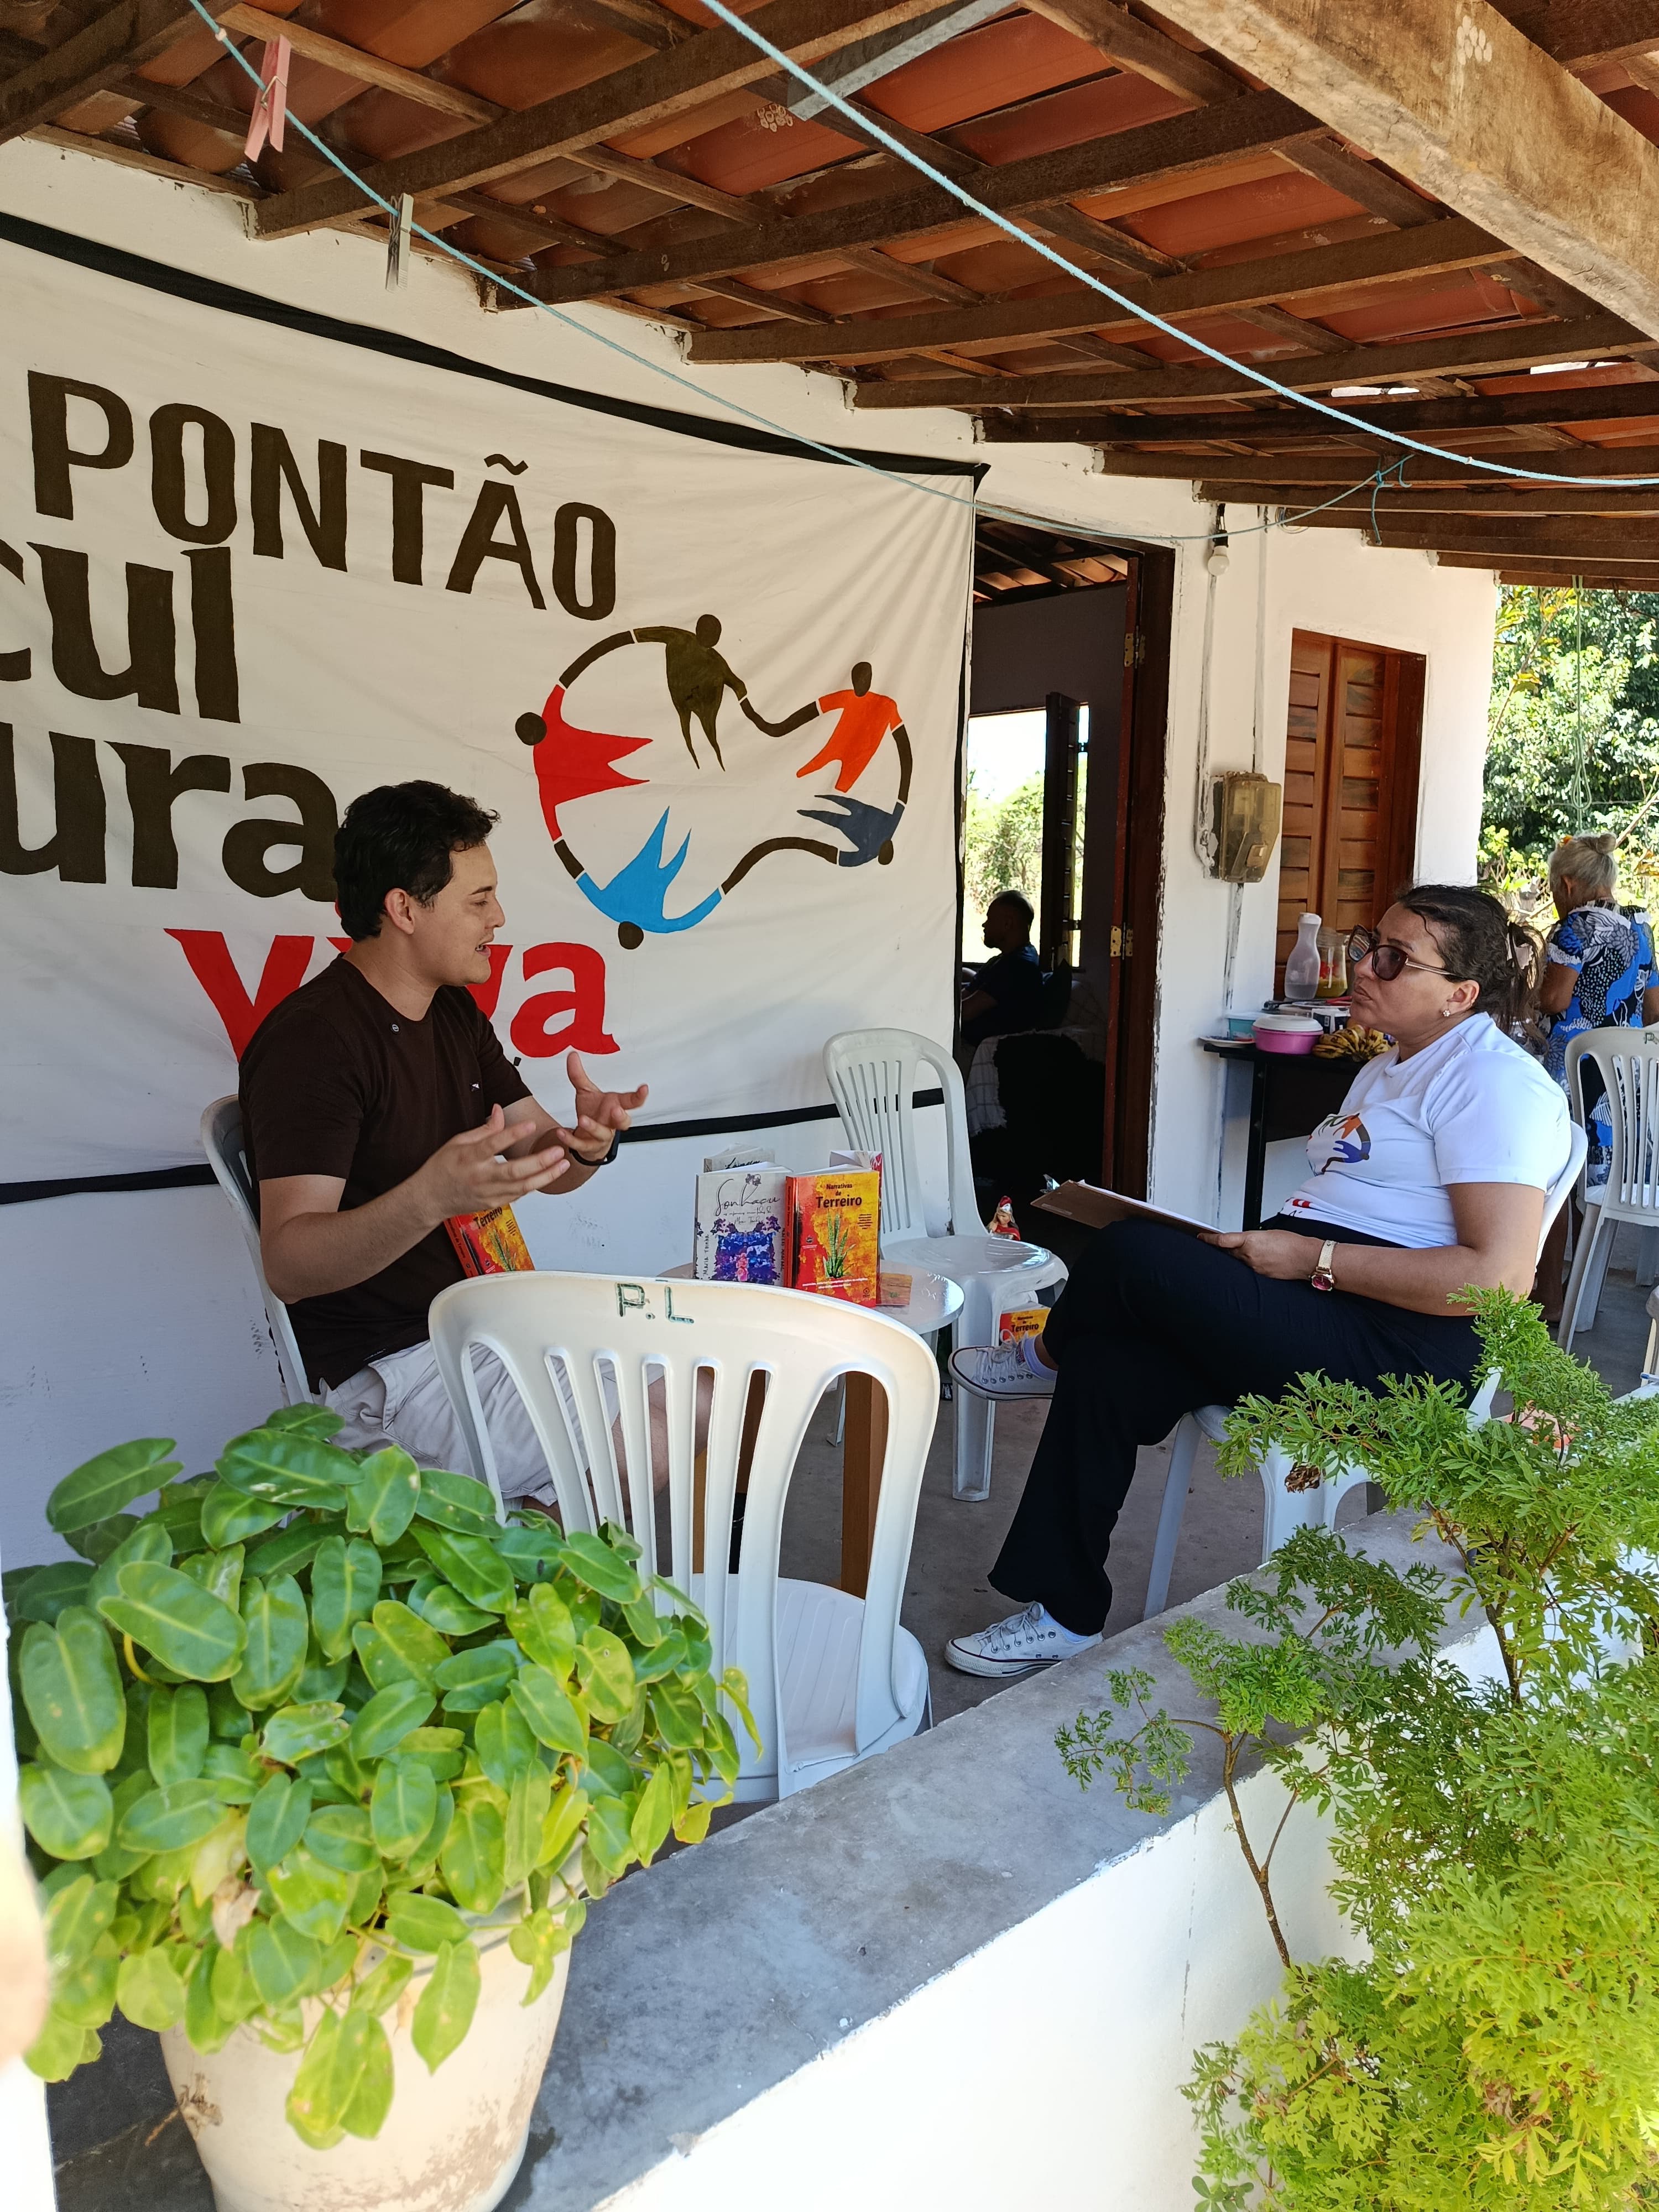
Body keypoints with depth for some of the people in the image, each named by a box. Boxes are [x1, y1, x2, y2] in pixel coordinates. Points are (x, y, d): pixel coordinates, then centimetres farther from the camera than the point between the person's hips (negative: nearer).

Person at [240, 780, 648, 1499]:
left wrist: (587, 1144, -14)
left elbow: (541, 1164, 11)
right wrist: (429, 1199, -41)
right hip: (392, 1371, -9)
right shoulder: (310, 1040, -16)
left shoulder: (454, 1012, 11)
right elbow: (287, 1263, -24)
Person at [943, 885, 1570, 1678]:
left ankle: (1049, 1355, 13)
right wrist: (1259, 1244, 5)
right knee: (1106, 1367, -10)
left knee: (1131, 1252, -23)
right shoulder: (1388, 1070, 24)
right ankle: (1064, 1614, 1)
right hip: (1315, 1323, 10)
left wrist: (1311, 1258, -18)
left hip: (1395, 1355, -10)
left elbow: (1499, 1277, -20)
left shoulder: (1494, 1081, -9)